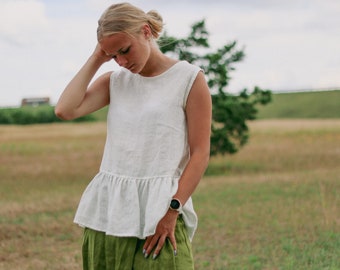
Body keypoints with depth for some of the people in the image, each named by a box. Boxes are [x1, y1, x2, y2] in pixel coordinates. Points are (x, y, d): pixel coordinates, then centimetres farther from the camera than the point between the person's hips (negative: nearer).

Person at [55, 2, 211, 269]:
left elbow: (200, 154, -4)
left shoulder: (189, 79, 0)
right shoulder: (114, 81, 12)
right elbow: (65, 110, -3)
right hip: (107, 209, 4)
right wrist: (96, 60, 2)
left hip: (158, 211, -4)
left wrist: (173, 210, -12)